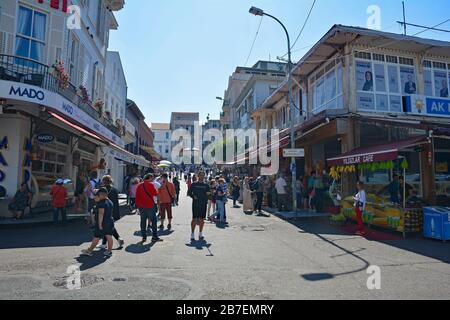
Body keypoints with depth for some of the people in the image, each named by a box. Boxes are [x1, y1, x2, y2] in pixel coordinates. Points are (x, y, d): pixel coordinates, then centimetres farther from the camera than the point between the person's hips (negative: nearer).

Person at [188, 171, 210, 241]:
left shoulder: (206, 185, 9)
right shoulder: (194, 184, 4)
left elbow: (209, 192, 8)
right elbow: (190, 192, 5)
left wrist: (208, 193, -14)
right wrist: (193, 196, -12)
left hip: (203, 204, 2)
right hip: (195, 204, -2)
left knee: (202, 219, 7)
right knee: (194, 219, -3)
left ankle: (200, 234, 20)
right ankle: (192, 234, 5)